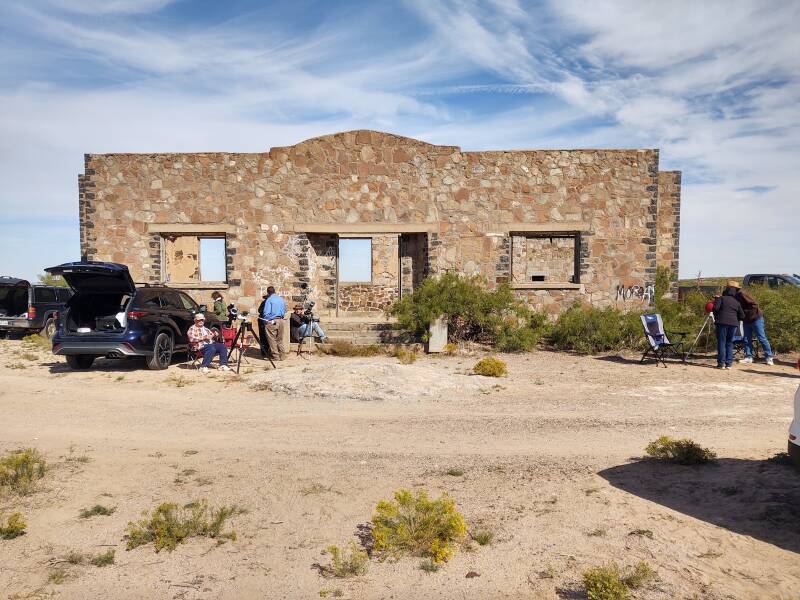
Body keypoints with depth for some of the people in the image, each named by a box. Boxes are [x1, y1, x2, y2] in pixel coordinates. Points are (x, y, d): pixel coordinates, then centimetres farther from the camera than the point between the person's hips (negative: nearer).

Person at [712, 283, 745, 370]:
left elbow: (716, 308, -10)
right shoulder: (737, 302, 16)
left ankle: (721, 363, -4)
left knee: (721, 342, 0)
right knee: (729, 343, 11)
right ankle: (729, 363, 7)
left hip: (722, 322, -4)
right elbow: (742, 316, 15)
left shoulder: (721, 298, 4)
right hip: (733, 323, 4)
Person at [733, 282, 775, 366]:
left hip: (756, 318, -9)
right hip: (747, 320, 9)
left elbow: (754, 304, -25)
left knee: (762, 338, -3)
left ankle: (768, 357, 5)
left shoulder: (741, 294, -21)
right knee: (747, 339, 8)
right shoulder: (735, 296, 6)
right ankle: (748, 357, 13)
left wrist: (746, 312, -22)